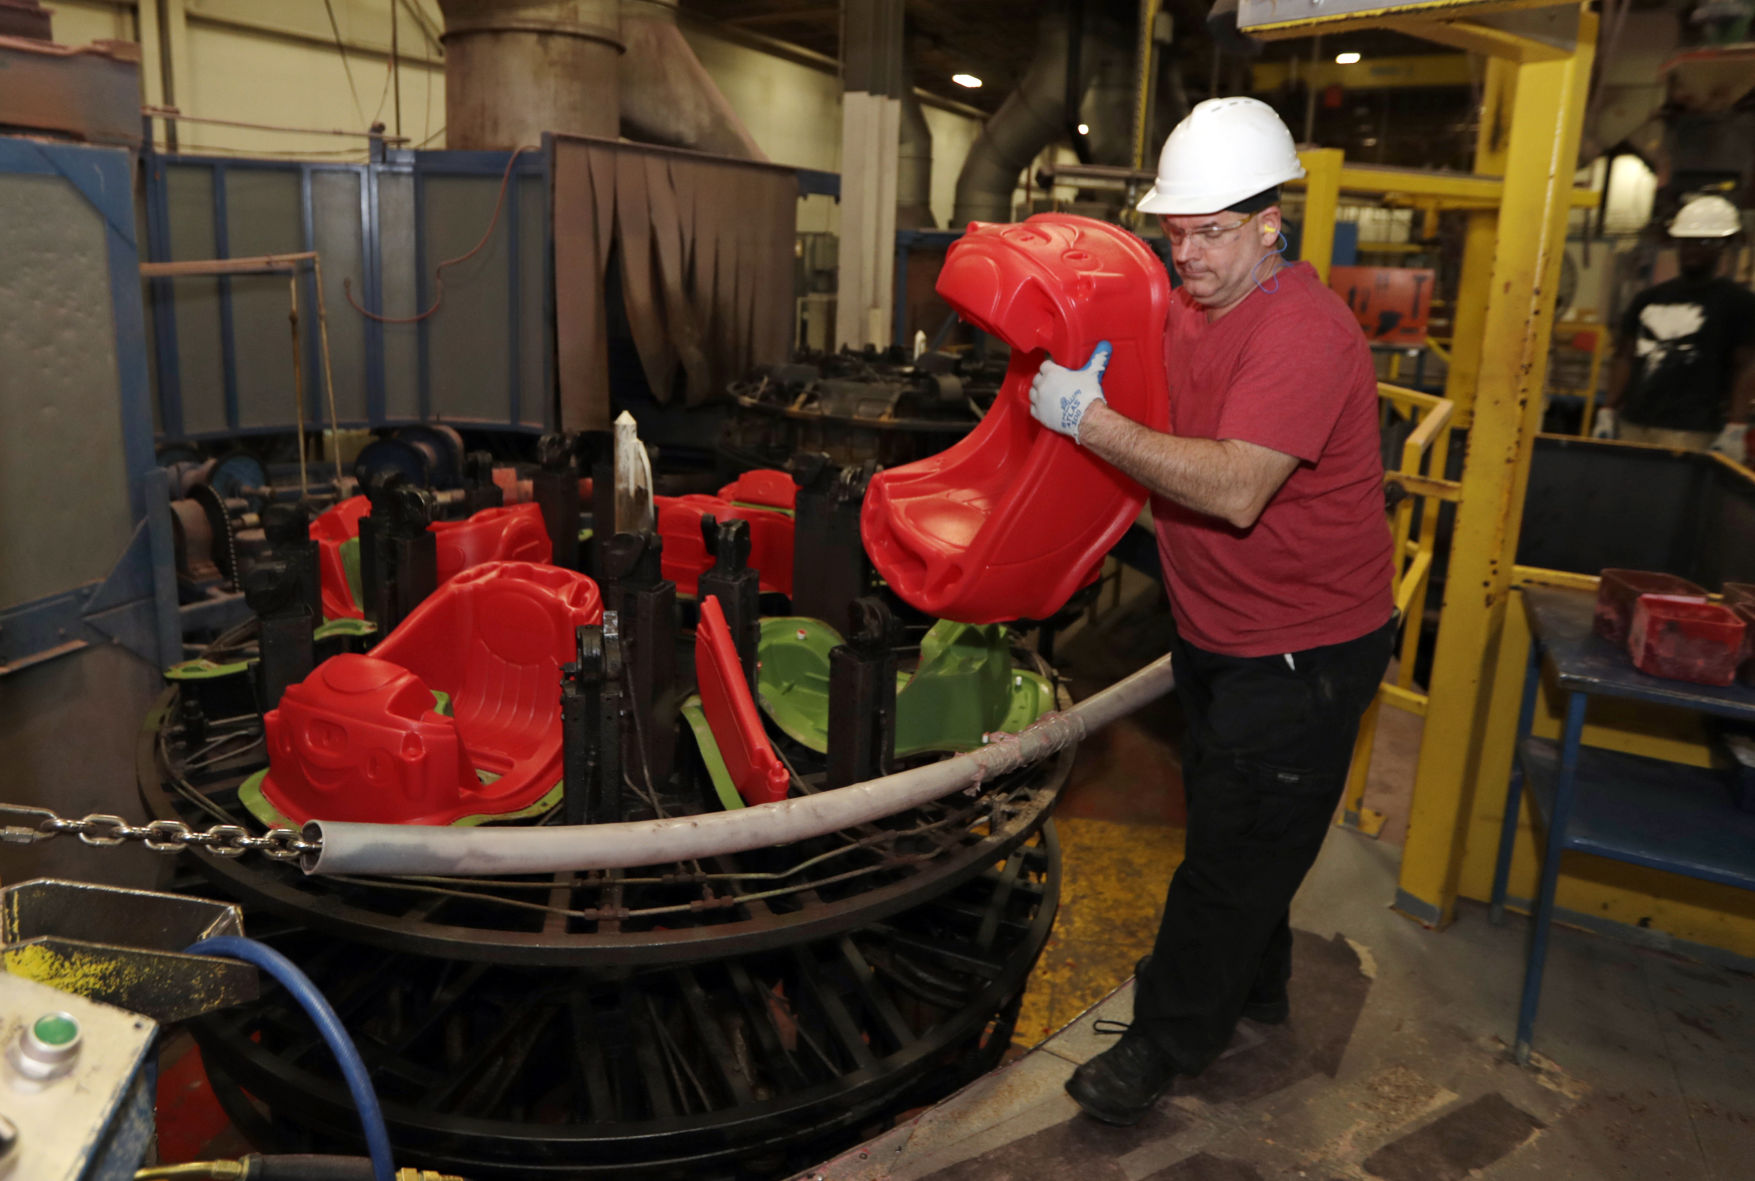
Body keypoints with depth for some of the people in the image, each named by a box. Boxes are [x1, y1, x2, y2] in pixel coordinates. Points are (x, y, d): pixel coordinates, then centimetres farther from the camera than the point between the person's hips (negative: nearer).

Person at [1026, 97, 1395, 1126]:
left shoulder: (1304, 333, -25)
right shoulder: (1187, 306, 3)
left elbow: (1235, 489, -36)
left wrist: (1090, 420, -31)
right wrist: (1085, 370, 2)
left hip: (1302, 649, -9)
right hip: (1218, 631, 9)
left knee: (1238, 847, 4)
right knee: (1227, 819, 24)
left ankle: (1169, 1042, 22)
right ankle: (1253, 984, 46)